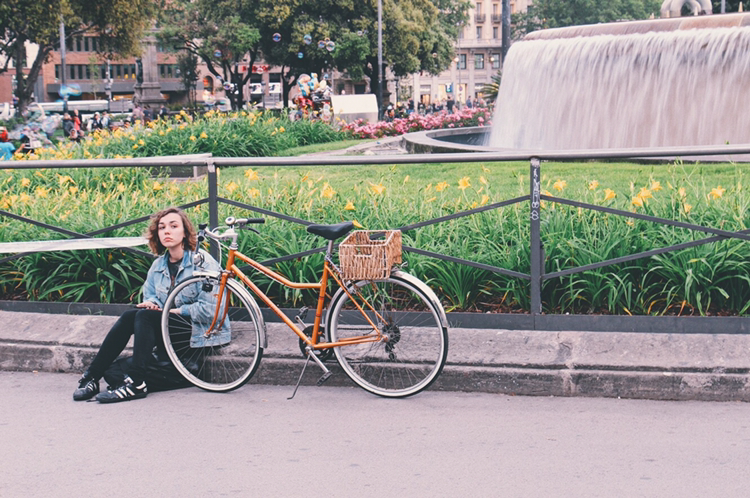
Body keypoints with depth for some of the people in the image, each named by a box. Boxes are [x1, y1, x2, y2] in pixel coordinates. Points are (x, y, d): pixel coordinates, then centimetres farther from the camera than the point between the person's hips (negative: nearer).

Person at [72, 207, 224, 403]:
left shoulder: (201, 260, -8)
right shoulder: (158, 265, 12)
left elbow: (210, 307, -14)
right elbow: (150, 296, 21)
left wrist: (175, 310, -16)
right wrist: (151, 304, -4)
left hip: (194, 333, -6)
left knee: (145, 316, -27)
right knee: (129, 316, -19)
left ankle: (136, 382, -36)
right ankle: (92, 376, -22)